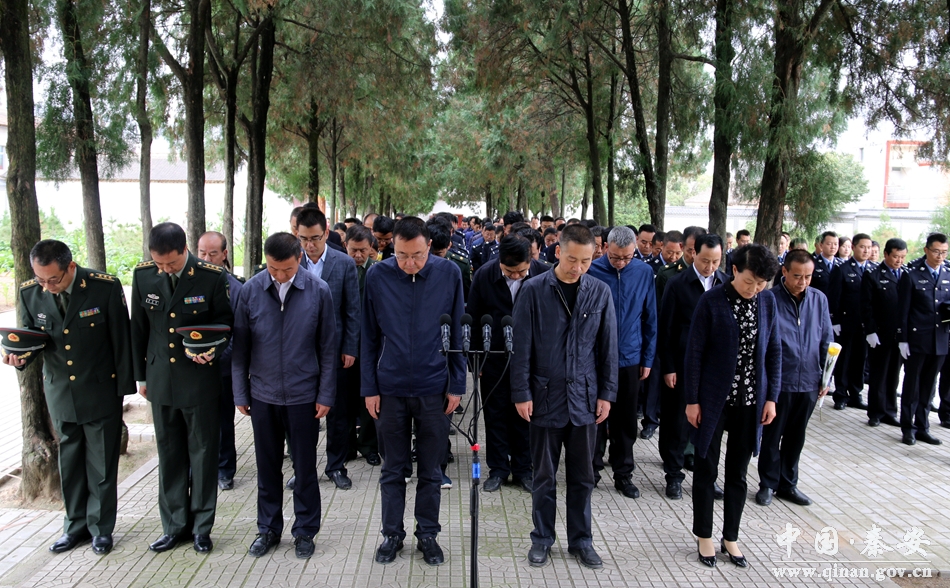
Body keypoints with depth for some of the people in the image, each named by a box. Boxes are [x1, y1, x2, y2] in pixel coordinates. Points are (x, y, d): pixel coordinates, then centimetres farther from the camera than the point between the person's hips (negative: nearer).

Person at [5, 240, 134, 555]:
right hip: (60, 393, 4)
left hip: (101, 391, -3)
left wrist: (124, 387, -7)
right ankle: (76, 525, 32)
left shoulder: (105, 287, -16)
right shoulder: (30, 293, -5)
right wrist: (21, 355, -16)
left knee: (101, 465, 8)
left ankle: (101, 527, 25)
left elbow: (121, 338, -9)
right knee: (69, 463, 15)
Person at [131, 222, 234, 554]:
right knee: (169, 454, 13)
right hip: (160, 380, 3)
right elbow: (138, 328, 8)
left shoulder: (212, 277, -12)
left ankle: (202, 526, 23)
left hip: (199, 379, -3)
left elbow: (225, 320, 0)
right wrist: (140, 375, 12)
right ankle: (175, 526, 28)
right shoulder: (143, 275, -2)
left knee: (203, 453, 8)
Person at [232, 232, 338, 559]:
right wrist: (240, 393, 3)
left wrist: (326, 394, -4)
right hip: (262, 395, 2)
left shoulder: (318, 291, -9)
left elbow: (328, 347, -4)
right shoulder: (250, 291, -6)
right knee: (267, 466, 15)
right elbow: (240, 346, 2)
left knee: (305, 467, 10)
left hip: (304, 395, -1)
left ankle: (305, 530, 27)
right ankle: (268, 528, 32)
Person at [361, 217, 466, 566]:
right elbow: (369, 336, 1)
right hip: (390, 388, 0)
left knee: (431, 471, 13)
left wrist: (457, 385, -1)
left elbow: (459, 332, 0)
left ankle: (428, 534, 30)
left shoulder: (449, 273, -6)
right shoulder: (377, 275, -6)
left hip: (434, 388, 0)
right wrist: (369, 387, 0)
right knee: (393, 469, 13)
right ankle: (392, 534, 30)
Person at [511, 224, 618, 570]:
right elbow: (521, 346, -5)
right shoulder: (534, 291, -7)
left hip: (584, 399, 2)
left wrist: (606, 394, 2)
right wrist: (522, 393, -7)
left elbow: (608, 347, 4)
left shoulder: (600, 292, 0)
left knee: (582, 477, 13)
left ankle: (581, 541, 29)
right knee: (545, 476, 11)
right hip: (545, 398, -2)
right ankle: (542, 539, 28)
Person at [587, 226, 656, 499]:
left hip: (630, 359, 2)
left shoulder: (644, 273, -3)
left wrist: (648, 358, 5)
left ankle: (623, 474, 27)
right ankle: (592, 469, 25)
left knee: (626, 421, 13)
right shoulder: (591, 271, -10)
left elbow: (650, 319, 4)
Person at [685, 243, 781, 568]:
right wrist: (692, 400, -8)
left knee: (738, 473, 13)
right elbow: (694, 352, -8)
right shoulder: (711, 301, -11)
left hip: (751, 401, 3)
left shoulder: (767, 300, 1)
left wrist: (771, 396, 3)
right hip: (714, 399, -3)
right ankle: (704, 536, 27)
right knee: (707, 470, 9)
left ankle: (731, 536, 30)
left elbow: (774, 350, 7)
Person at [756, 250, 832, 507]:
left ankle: (788, 483, 31)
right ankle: (768, 484, 24)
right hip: (778, 381, -4)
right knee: (772, 436, 10)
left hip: (808, 382, 4)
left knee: (795, 437, 16)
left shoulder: (819, 299, 3)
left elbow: (827, 340, 9)